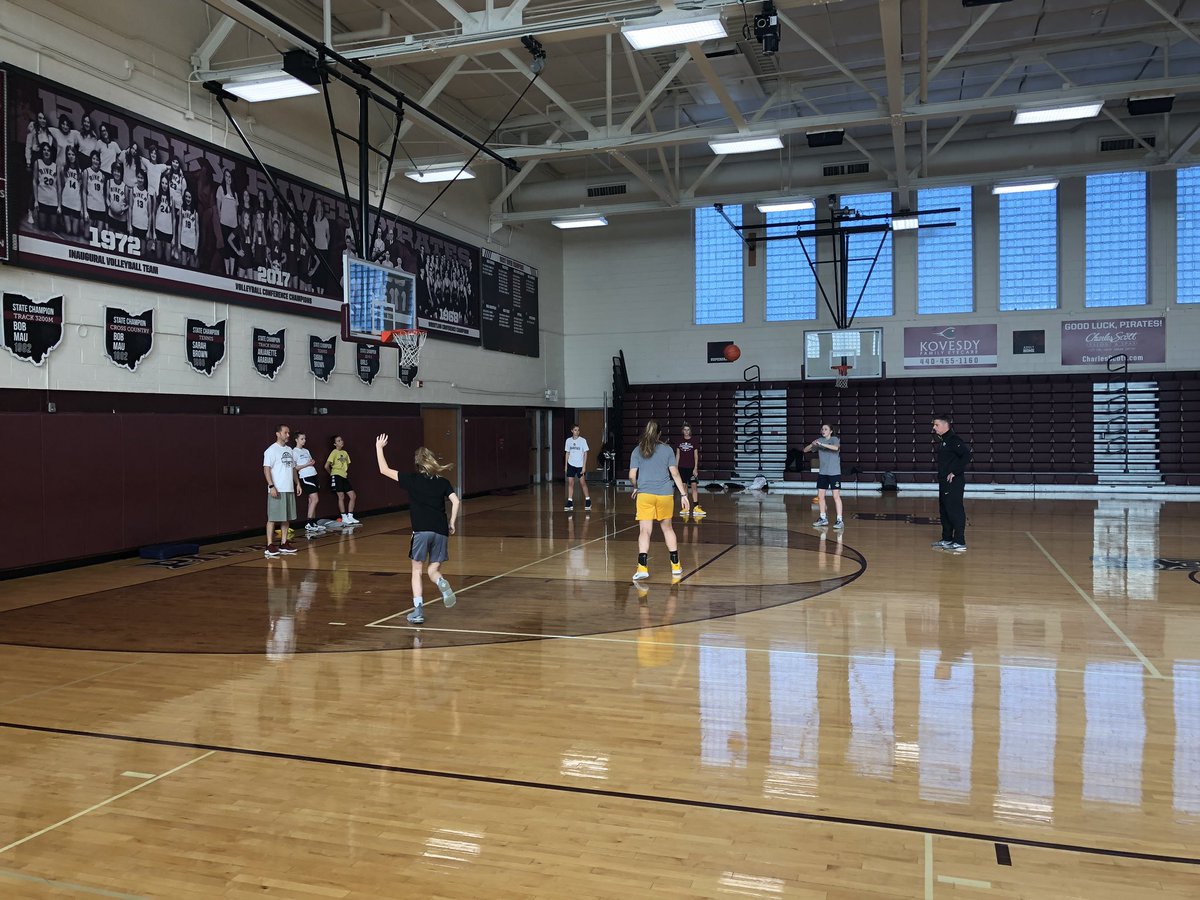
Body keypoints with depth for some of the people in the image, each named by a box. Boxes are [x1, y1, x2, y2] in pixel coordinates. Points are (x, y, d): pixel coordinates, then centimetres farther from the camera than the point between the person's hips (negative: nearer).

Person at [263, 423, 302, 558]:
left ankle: (284, 543, 17)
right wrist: (271, 486, -20)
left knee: (287, 517, 10)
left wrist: (297, 483, 14)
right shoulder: (271, 450, -8)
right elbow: (266, 469, -13)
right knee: (272, 518, -5)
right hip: (277, 490, -7)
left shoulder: (289, 450, 15)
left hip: (289, 490, 8)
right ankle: (270, 546, -3)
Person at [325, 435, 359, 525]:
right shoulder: (334, 452, -6)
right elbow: (326, 466, -12)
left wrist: (346, 473, 12)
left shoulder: (345, 452, 14)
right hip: (337, 476, -7)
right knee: (341, 496, -8)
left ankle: (350, 517, 9)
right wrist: (332, 473, 2)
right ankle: (344, 518, -3)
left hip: (344, 477, 7)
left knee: (353, 496, 2)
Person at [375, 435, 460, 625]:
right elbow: (455, 501, 1)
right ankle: (442, 583, -21)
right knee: (434, 571, 14)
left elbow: (384, 470, 11)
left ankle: (418, 610, 0)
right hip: (441, 531, 3)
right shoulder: (442, 482, 13)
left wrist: (379, 447, 20)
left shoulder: (412, 479, 6)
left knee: (417, 571, 11)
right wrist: (451, 523, 8)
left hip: (421, 531, -3)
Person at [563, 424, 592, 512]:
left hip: (580, 465, -3)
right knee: (570, 483, -1)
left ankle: (588, 502, 9)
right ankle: (570, 503, 3)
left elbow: (585, 454, -4)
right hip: (571, 465, 3)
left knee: (582, 482, -3)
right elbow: (567, 453, 12)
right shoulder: (568, 440, 4)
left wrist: (584, 466, -9)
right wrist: (566, 465, 8)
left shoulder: (583, 440, -5)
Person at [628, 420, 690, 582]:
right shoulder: (667, 450, 5)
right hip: (665, 495, 1)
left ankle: (642, 567, -17)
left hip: (645, 494, -1)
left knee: (645, 531, -3)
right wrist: (683, 494, 6)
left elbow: (632, 476, -1)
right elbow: (674, 473, 2)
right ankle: (676, 566, 22)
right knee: (667, 528, 17)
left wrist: (636, 488, 19)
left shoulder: (637, 451, 4)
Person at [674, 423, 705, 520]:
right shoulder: (680, 441, 7)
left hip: (691, 467, -2)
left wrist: (695, 468, -8)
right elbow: (677, 455, 10)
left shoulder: (694, 442, 0)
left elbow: (696, 456, -1)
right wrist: (676, 467, 6)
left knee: (694, 486, -10)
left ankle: (696, 507, -12)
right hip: (682, 467, 2)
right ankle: (685, 507, 10)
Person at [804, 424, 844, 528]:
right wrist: (812, 444, -15)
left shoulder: (835, 439, -5)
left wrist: (822, 444, -33)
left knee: (836, 496, -7)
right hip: (822, 472, 5)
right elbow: (805, 450, 5)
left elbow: (836, 447, -28)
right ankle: (823, 518, 19)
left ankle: (839, 520, -5)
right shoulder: (819, 440, 8)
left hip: (834, 472, -5)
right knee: (820, 496, 6)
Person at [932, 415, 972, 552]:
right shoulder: (942, 441, 15)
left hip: (954, 483, -10)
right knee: (944, 511, 15)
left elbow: (967, 455, -23)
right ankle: (947, 539, 25)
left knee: (955, 511, -7)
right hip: (944, 482, 10)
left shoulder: (954, 440, -14)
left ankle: (960, 542, -4)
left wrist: (955, 472, -21)